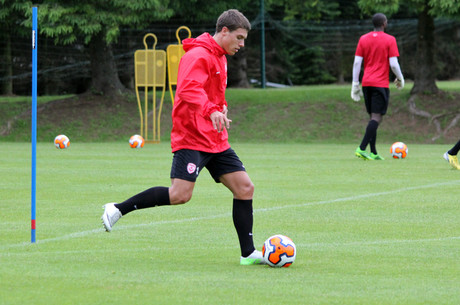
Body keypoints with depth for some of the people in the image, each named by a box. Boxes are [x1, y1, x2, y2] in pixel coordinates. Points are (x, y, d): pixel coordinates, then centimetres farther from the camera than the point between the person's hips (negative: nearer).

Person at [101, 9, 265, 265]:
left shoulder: (219, 58, 20)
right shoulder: (198, 56, -12)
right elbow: (188, 89, -30)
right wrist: (211, 110, -45)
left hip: (216, 141, 9)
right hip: (191, 139, -9)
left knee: (245, 187, 1)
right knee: (180, 194, -19)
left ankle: (248, 253, 6)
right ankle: (118, 210, -6)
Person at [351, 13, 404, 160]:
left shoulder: (363, 39, 8)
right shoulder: (389, 40, -5)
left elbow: (357, 62, 4)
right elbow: (393, 64, -8)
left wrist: (355, 84, 7)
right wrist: (400, 79, 9)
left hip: (366, 83, 5)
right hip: (381, 84, -5)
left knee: (373, 116, 13)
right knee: (377, 116, -8)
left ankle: (373, 152, 9)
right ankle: (362, 148, -21)